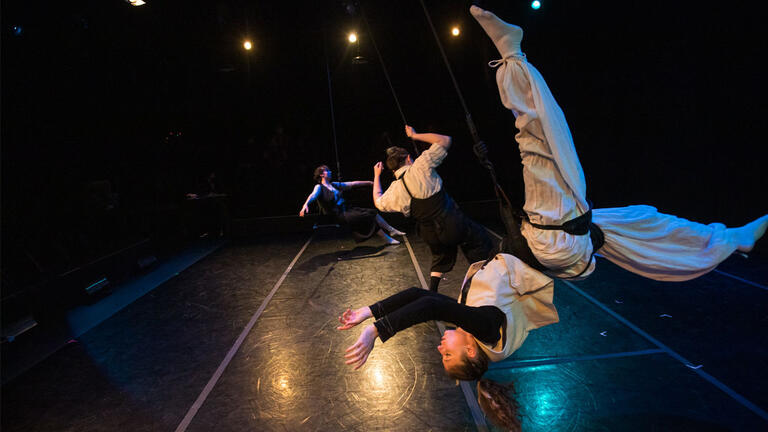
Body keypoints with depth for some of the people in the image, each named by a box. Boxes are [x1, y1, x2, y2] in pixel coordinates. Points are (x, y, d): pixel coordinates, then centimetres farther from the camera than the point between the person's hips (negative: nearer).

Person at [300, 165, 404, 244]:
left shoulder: (334, 185, 14)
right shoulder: (319, 187, -6)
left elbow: (352, 184, 16)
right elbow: (313, 195, -27)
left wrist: (370, 183, 19)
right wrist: (305, 205, -49)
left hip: (346, 210, 8)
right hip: (338, 215, -8)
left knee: (372, 212, -2)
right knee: (368, 216, -14)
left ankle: (392, 230, 4)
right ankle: (387, 238, -5)